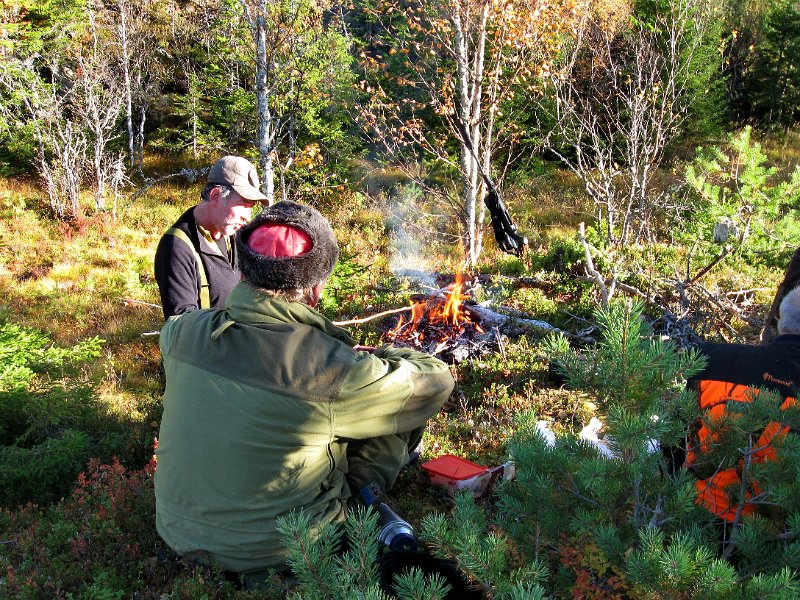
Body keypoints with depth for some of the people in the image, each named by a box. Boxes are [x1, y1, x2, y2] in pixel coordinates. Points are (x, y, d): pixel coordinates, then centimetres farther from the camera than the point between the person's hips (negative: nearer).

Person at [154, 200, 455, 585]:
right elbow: (435, 382, -15)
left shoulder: (184, 332, -14)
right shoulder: (329, 367, -30)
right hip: (271, 554, -5)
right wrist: (374, 355, 6)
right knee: (406, 409, 4)